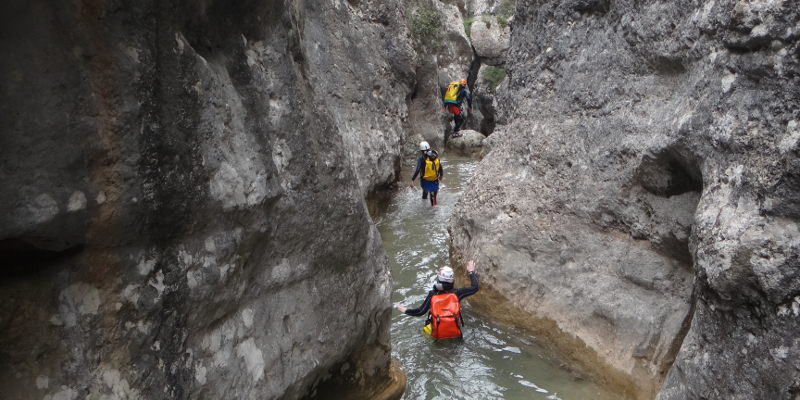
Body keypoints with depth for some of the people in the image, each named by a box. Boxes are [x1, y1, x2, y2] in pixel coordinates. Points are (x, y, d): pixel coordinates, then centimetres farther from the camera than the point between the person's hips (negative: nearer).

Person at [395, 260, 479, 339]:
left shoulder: (432, 295, -17)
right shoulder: (456, 293, -16)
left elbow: (420, 312, -15)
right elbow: (474, 288, -7)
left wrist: (405, 310, 0)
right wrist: (471, 272, 6)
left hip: (437, 334, 2)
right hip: (455, 333, -2)